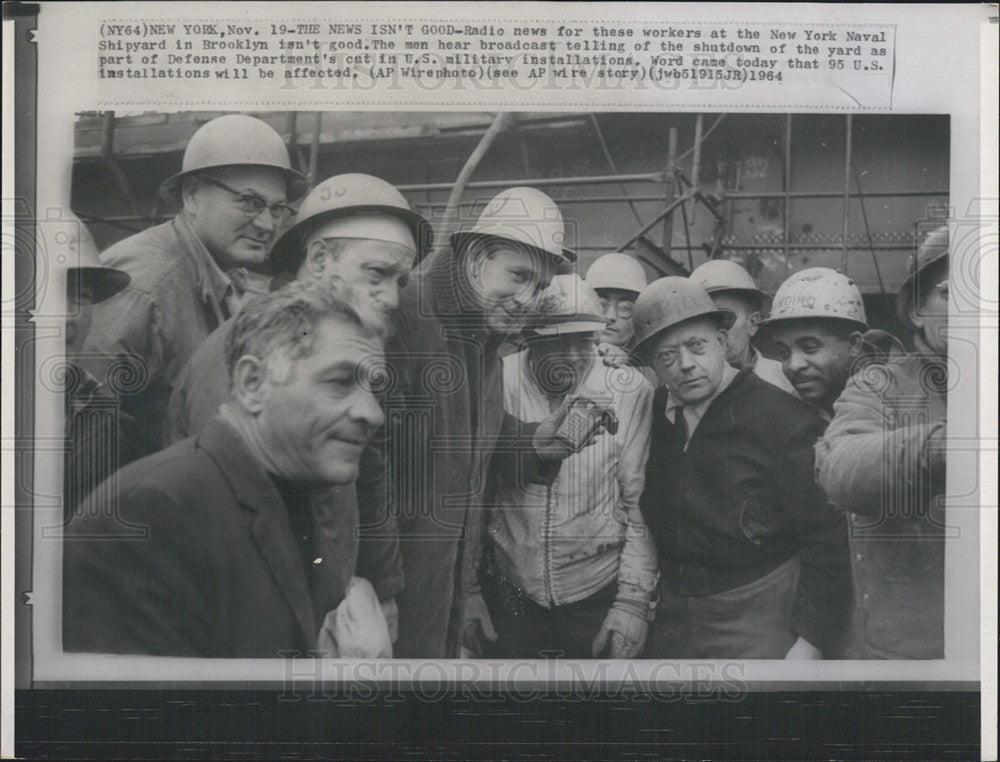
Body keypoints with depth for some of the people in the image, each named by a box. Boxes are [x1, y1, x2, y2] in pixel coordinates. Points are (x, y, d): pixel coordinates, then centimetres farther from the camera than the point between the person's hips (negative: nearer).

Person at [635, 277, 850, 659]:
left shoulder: (782, 417, -13)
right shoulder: (655, 416, 4)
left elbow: (827, 539, -13)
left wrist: (809, 642, -16)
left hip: (758, 620, -5)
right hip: (673, 617, 5)